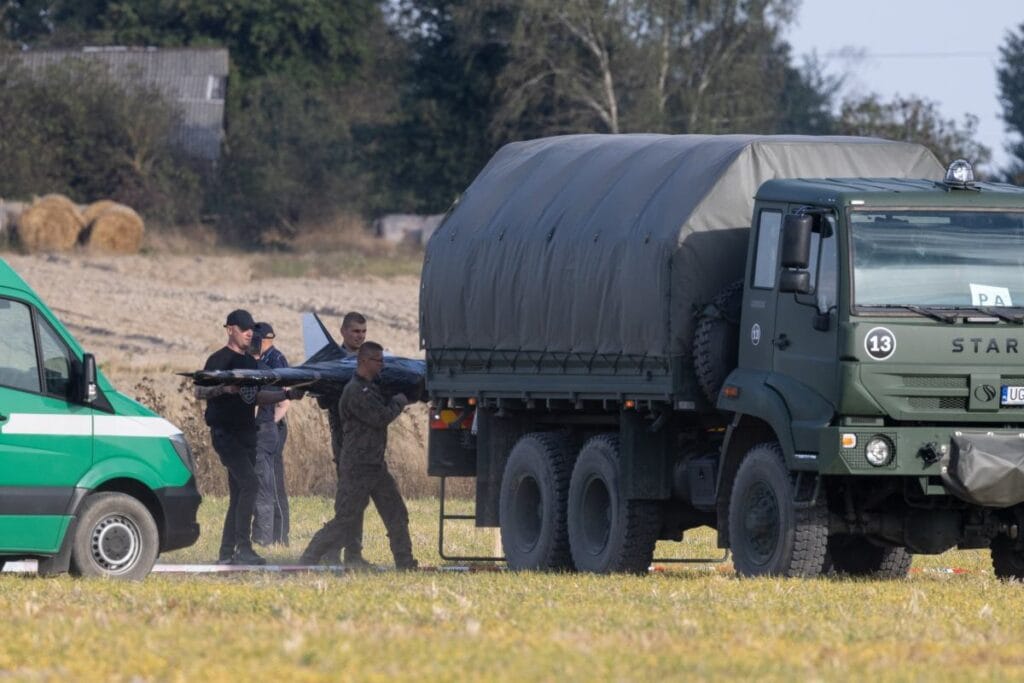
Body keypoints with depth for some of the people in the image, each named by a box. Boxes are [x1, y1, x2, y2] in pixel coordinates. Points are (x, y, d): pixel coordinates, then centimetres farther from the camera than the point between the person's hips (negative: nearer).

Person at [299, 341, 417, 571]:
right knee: (345, 521, -6)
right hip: (358, 468, -10)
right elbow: (381, 417, -21)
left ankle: (405, 562, 14)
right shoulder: (355, 391, -18)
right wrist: (399, 401, -5)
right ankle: (309, 558, 1)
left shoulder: (371, 388, 14)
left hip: (376, 465, 10)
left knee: (396, 514, 9)